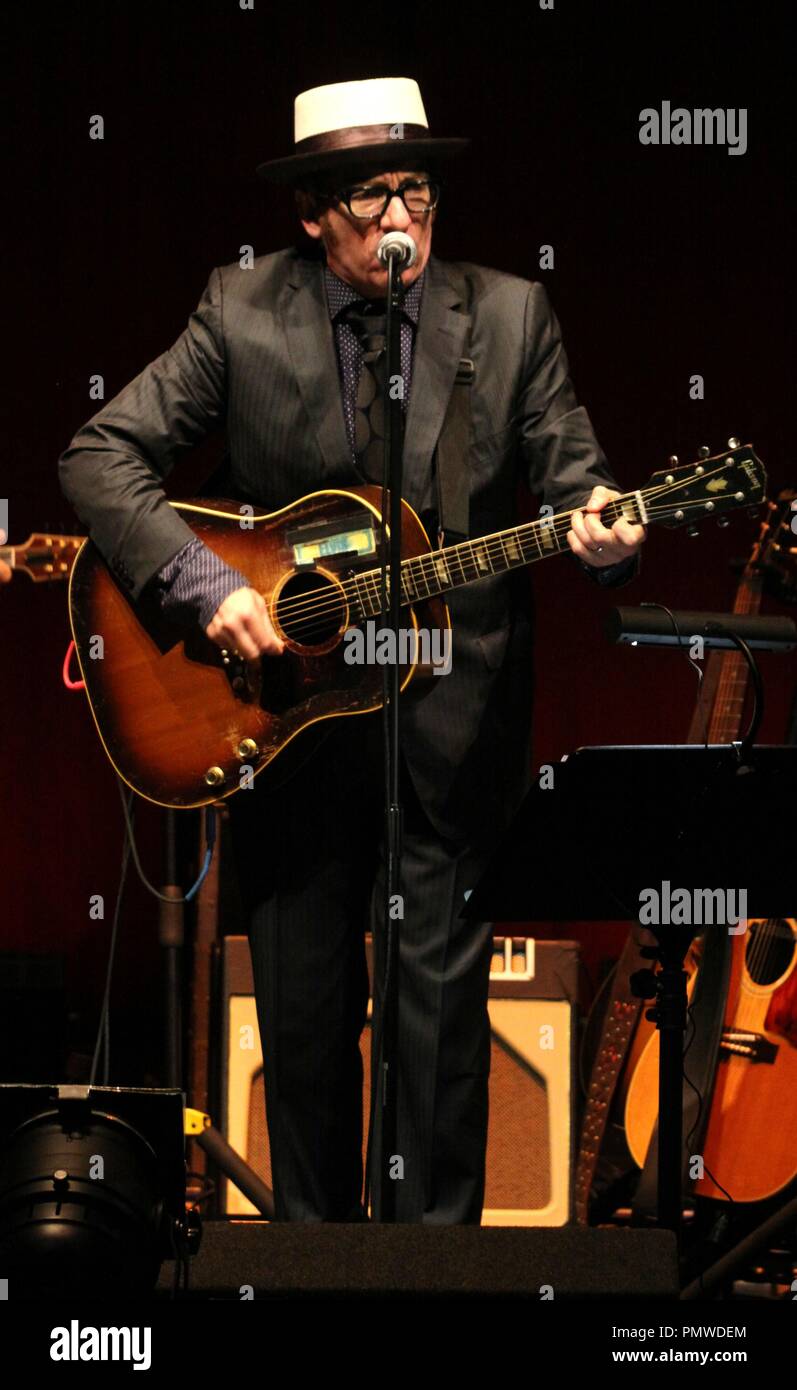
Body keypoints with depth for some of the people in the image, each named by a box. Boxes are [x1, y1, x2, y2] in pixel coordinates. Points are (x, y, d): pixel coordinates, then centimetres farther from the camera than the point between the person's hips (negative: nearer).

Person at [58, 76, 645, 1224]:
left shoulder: (509, 317, 1)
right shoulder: (242, 313, -1)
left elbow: (571, 474, 1)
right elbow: (101, 456, -3)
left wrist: (601, 529, -23)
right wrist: (205, 586, -15)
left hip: (454, 710, 0)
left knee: (443, 991, -2)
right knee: (303, 999, 7)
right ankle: (314, 1229, 22)